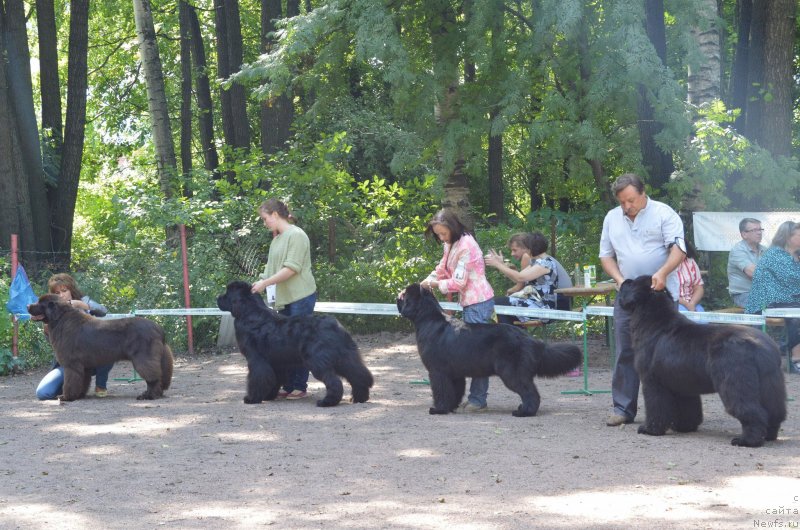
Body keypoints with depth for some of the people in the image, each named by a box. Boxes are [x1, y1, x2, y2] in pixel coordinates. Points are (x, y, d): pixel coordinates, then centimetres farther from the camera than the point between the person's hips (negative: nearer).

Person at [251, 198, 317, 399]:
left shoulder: (296, 235, -11)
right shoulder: (277, 239, 15)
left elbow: (292, 268, -18)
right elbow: (271, 268, 17)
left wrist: (265, 283, -18)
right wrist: (260, 283, 1)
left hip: (300, 297, -8)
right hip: (284, 299, 8)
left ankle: (300, 387, 1)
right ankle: (288, 386, 12)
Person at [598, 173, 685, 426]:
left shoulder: (664, 214, -4)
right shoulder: (612, 218, 11)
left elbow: (678, 249, -12)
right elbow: (606, 255, 15)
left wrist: (663, 273, -29)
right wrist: (619, 279, -3)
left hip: (661, 293, -4)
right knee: (625, 353, 2)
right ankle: (623, 408, 5)